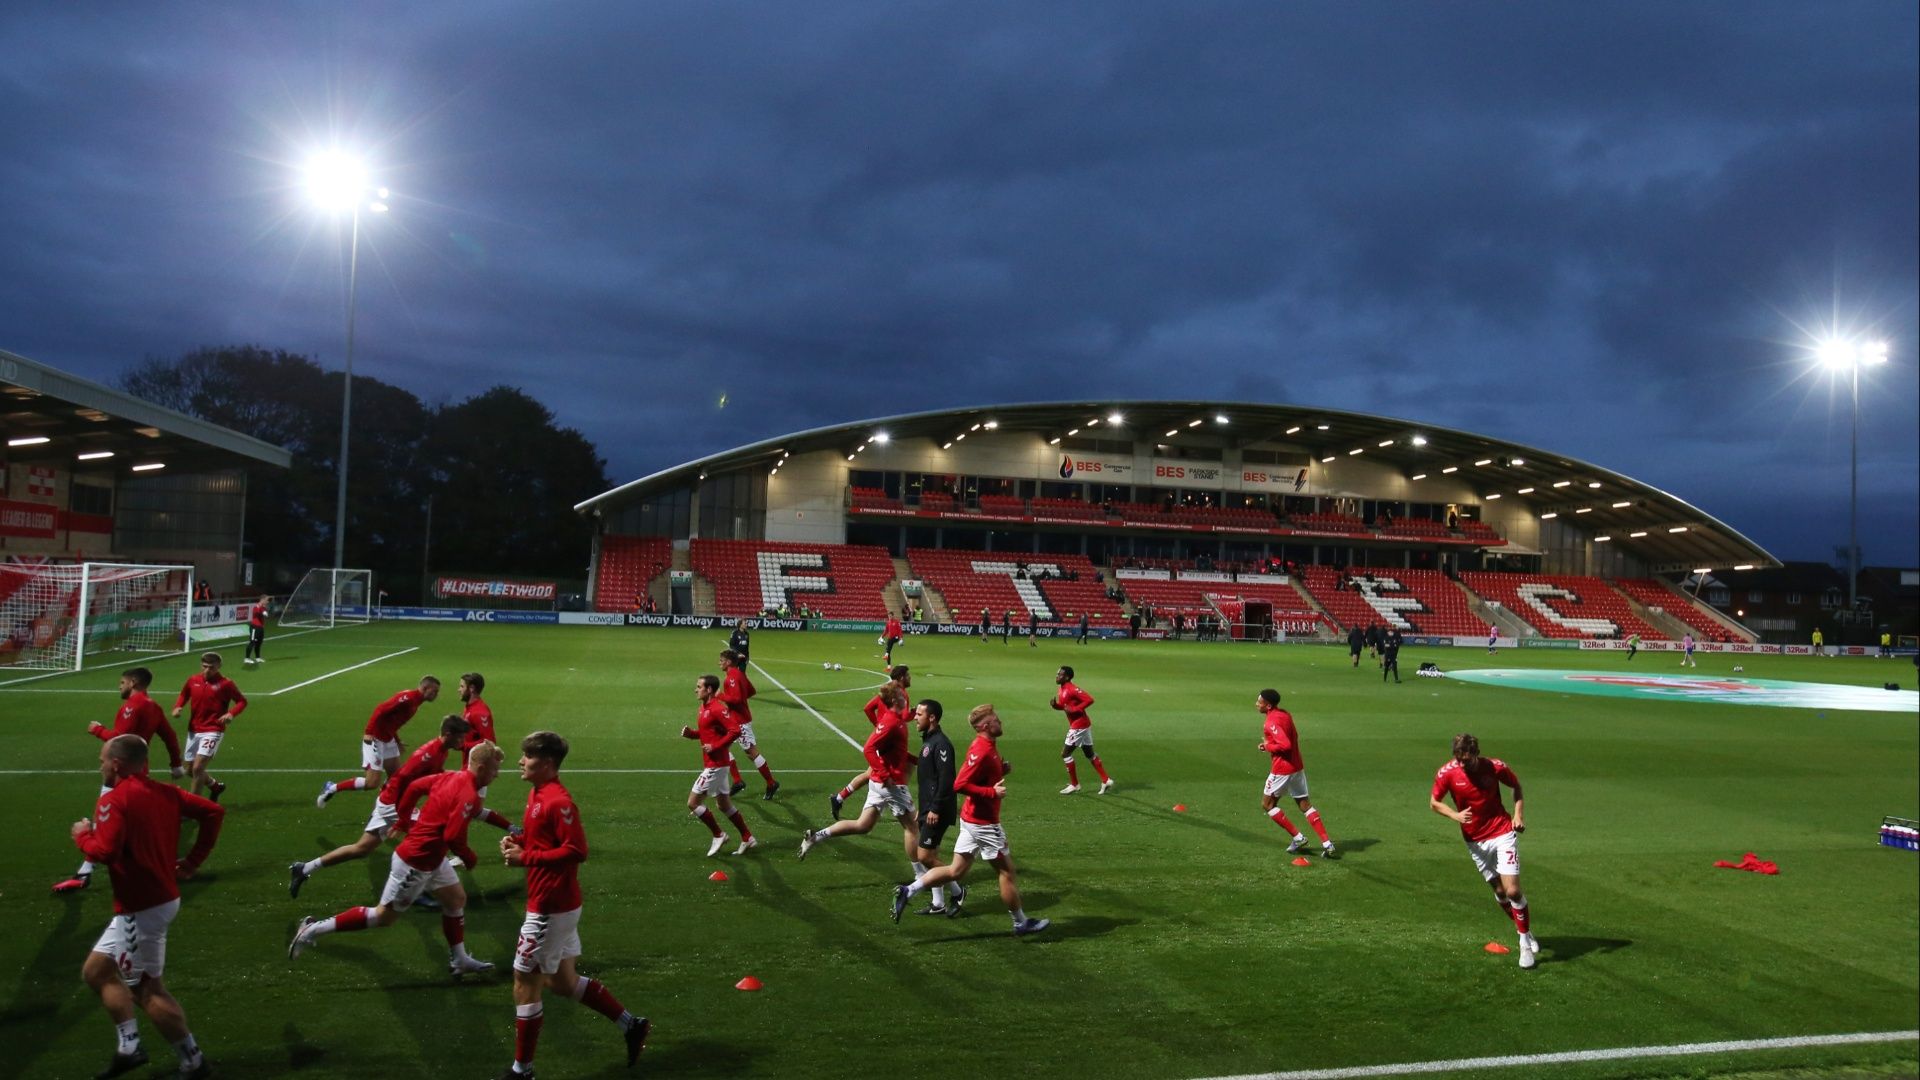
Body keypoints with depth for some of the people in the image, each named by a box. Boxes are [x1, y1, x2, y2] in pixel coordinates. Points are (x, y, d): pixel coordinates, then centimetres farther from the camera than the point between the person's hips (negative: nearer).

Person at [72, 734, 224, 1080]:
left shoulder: (115, 799, -17)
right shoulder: (164, 792, 6)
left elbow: (104, 851, -27)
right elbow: (213, 812, 4)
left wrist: (82, 836, -6)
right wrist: (193, 861, 9)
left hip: (141, 909, -9)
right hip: (160, 898, 9)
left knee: (147, 990, 4)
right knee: (96, 970, 20)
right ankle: (129, 1047, 21)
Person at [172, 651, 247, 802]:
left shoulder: (225, 684, -10)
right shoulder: (193, 680, 2)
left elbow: (242, 701, -4)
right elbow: (184, 695, 21)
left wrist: (231, 713, -22)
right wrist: (178, 707, 1)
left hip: (213, 731, -6)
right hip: (193, 730, 6)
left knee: (197, 768, -16)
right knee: (190, 770, 15)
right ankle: (215, 786, 41)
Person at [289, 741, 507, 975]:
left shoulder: (450, 777, 0)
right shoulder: (468, 796, -27)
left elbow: (415, 787, 9)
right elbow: (453, 837, -30)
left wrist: (402, 821, 19)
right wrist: (470, 859, -11)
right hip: (416, 863, -10)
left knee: (456, 899, 16)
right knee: (383, 916, 6)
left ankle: (459, 960, 26)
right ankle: (314, 929, 14)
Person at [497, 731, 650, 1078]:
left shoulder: (558, 801, -21)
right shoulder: (537, 794, 8)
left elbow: (576, 850, -24)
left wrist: (525, 857, -21)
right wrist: (516, 839, 0)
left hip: (550, 907, -10)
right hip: (558, 904, 10)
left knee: (525, 980, 3)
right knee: (562, 981, 17)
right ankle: (631, 1024, 26)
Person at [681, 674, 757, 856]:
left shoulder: (717, 709, -19)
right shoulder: (704, 708, 10)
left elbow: (735, 731, -25)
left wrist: (715, 747, -24)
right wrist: (691, 733, 3)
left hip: (715, 765, -10)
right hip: (712, 764, 10)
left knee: (693, 803, -5)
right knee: (724, 805, 16)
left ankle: (718, 835, 8)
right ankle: (748, 839, 24)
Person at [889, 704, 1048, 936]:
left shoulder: (987, 747, 9)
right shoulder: (982, 751, -22)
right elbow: (960, 785, -25)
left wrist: (1002, 769, 2)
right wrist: (993, 792, -22)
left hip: (973, 820, 9)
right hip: (984, 823, -9)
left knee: (956, 871, 11)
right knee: (1007, 871, 6)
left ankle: (908, 891, 8)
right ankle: (1022, 923, 21)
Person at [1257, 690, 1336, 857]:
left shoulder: (1271, 722, -21)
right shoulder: (1285, 714, 7)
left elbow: (1285, 745, -31)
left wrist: (1267, 746, -15)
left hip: (1282, 770, -9)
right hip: (1297, 766, 9)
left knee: (1267, 805, 9)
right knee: (1306, 805, 13)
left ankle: (1298, 837, 8)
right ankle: (1327, 845, 9)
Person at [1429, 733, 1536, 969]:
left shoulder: (1495, 767, -15)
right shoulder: (1446, 773, -15)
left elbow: (1516, 786, 5)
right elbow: (1434, 802, -1)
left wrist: (1518, 813, -8)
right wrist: (1455, 815, -19)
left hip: (1502, 832, -2)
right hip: (1475, 841, 2)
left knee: (1512, 890, -11)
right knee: (1499, 892, 8)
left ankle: (1525, 941, 6)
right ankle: (1524, 930, 31)